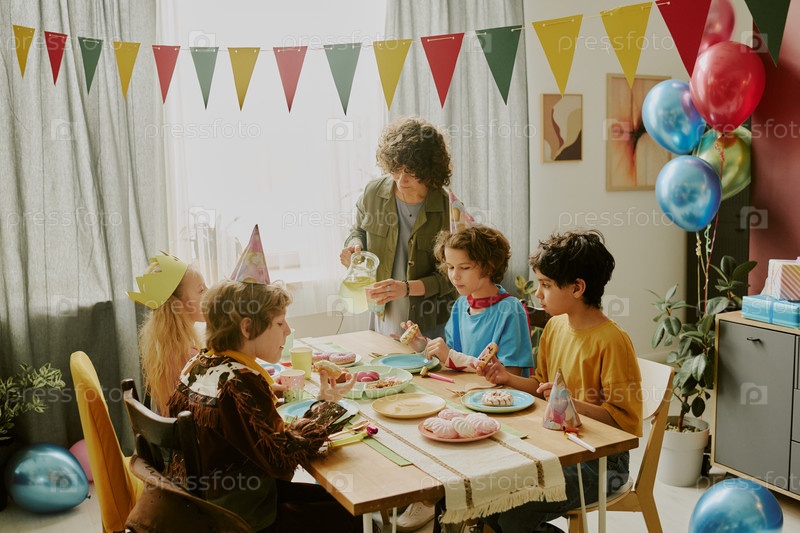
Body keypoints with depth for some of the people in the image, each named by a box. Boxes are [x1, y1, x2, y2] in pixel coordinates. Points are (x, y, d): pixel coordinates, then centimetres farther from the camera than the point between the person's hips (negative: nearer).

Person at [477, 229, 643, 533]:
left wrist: (572, 404, -28)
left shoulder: (611, 341, -18)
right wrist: (508, 379, 4)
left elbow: (625, 419, -17)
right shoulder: (555, 326, 6)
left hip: (601, 461, -8)